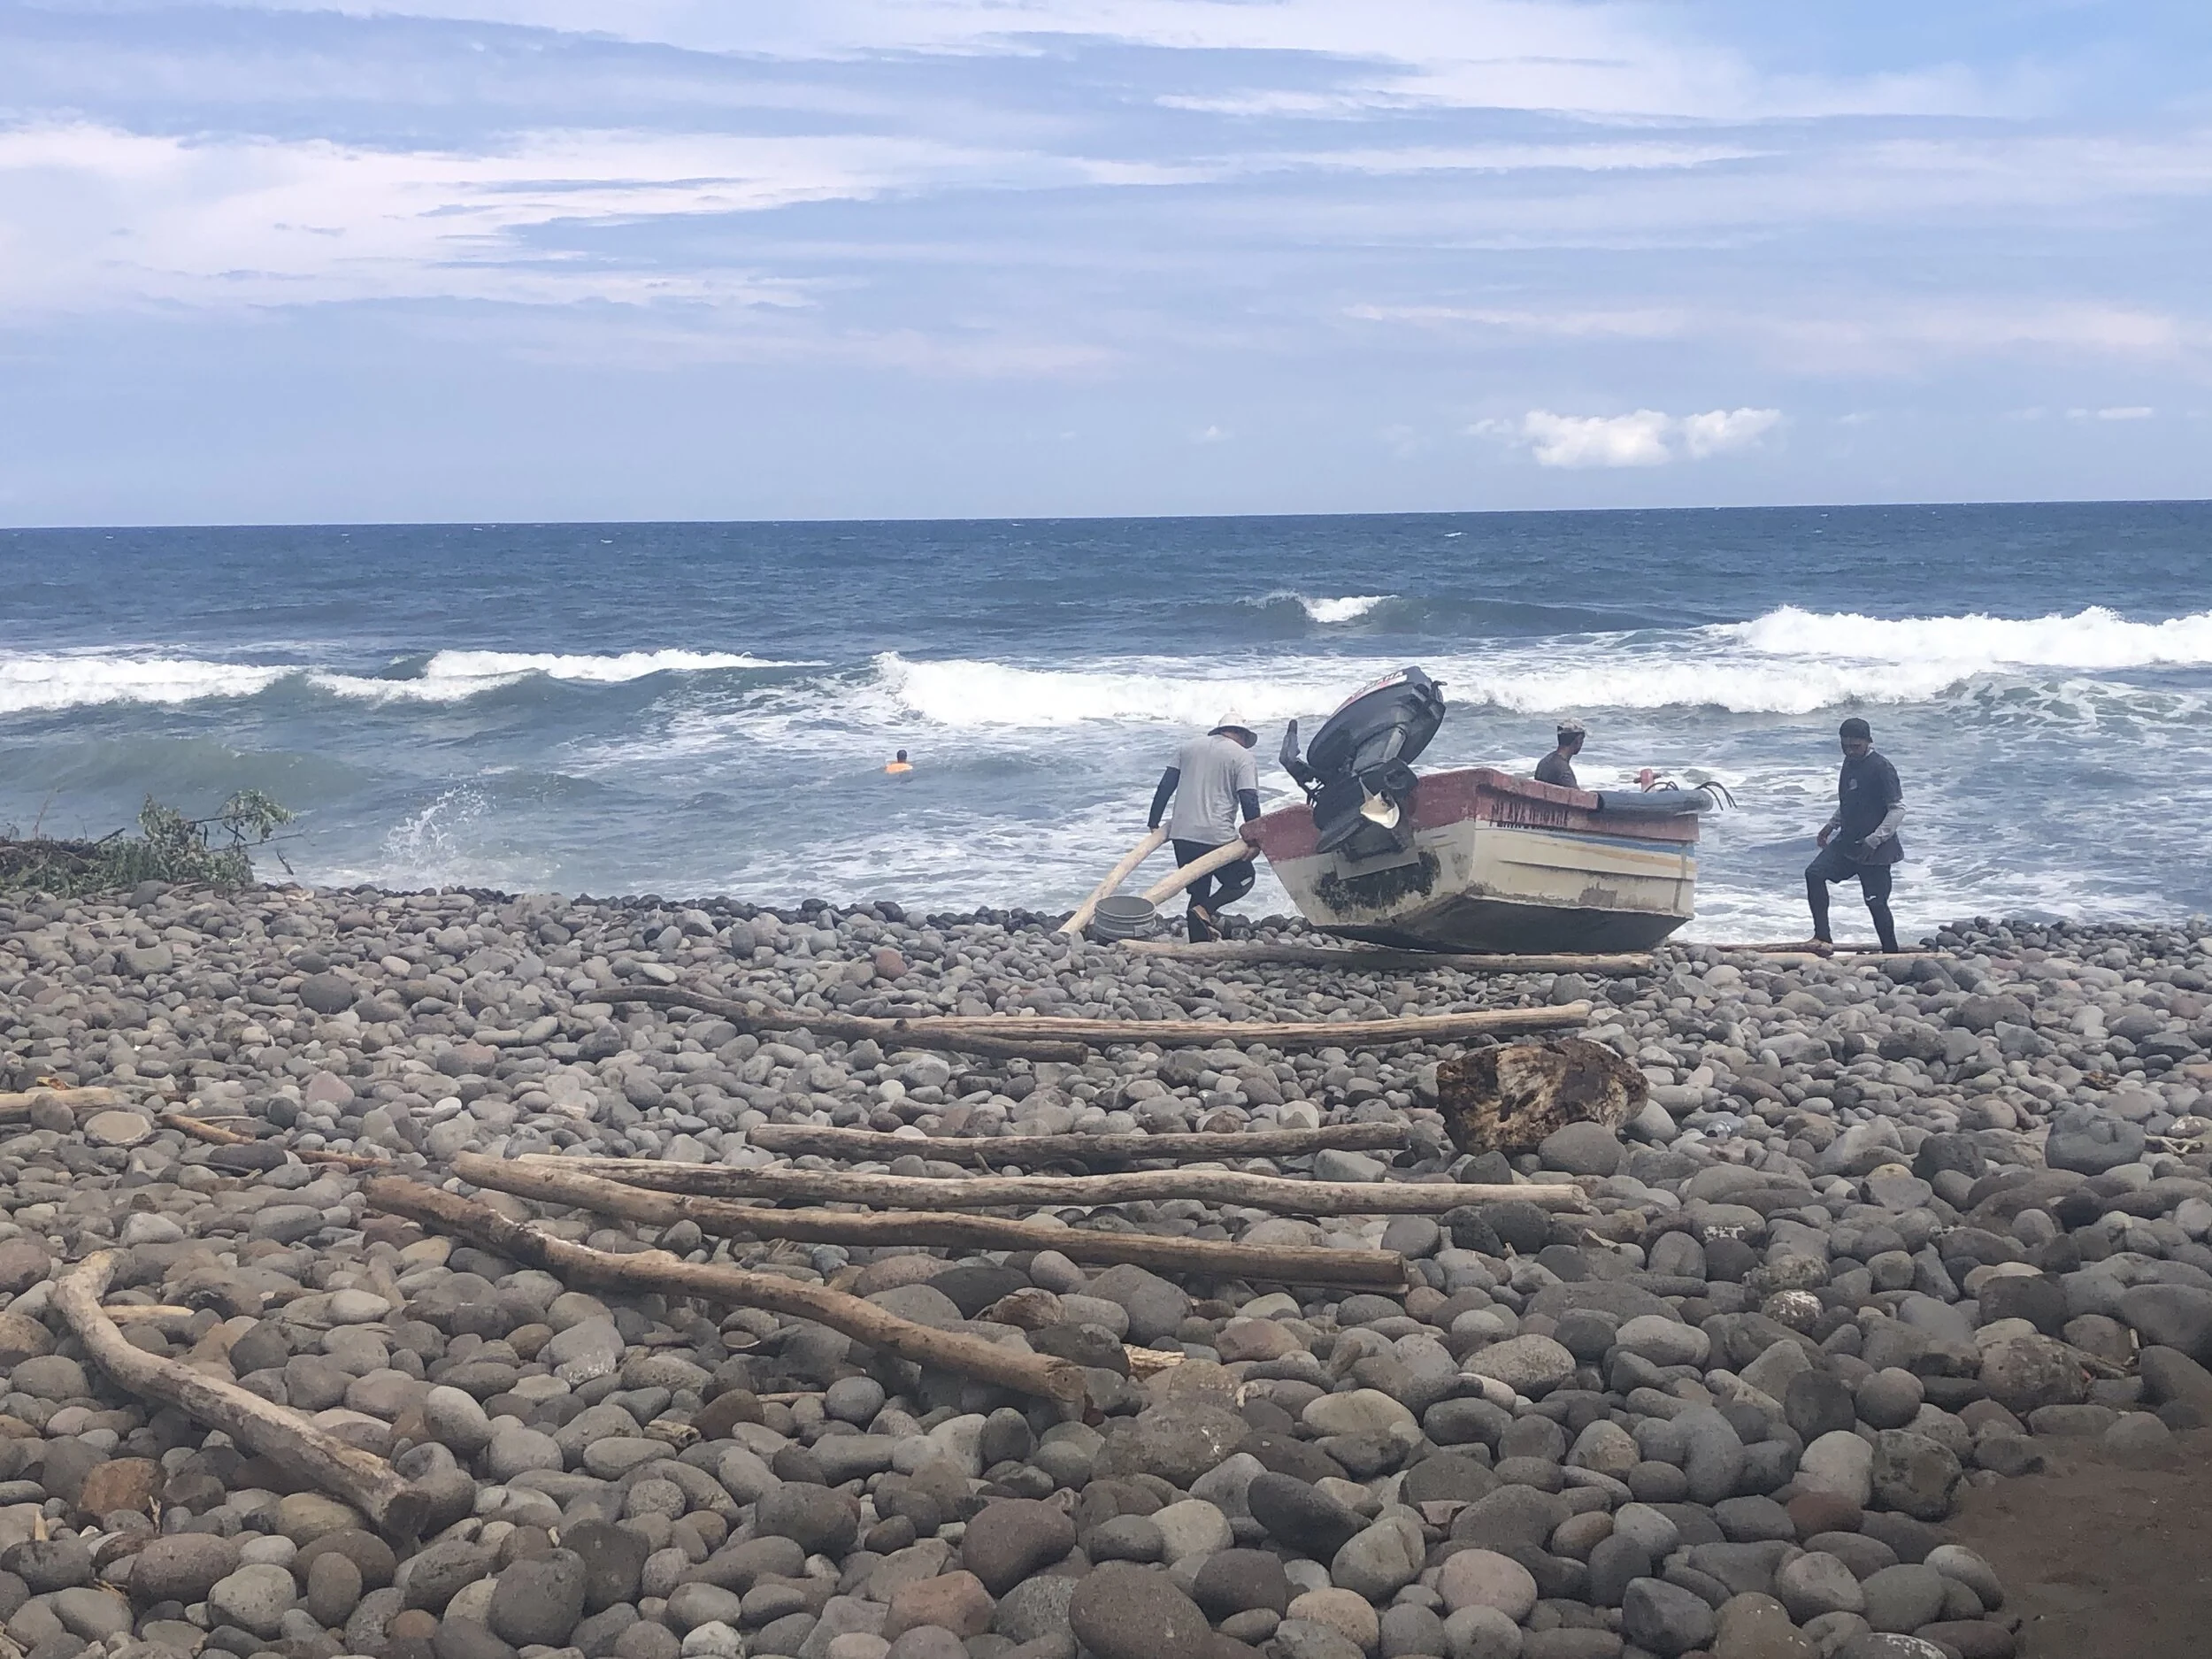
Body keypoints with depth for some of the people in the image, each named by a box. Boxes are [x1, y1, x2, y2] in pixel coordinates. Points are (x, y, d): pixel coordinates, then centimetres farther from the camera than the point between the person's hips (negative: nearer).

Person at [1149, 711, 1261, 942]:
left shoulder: (1189, 747, 16)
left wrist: (1154, 824, 13)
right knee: (1243, 880, 13)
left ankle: (1199, 941, 12)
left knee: (1199, 889, 18)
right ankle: (1205, 910, -11)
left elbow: (1165, 786, 11)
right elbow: (1249, 800, -9)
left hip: (1181, 834, 5)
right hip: (1217, 836, -5)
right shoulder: (1242, 756, 1)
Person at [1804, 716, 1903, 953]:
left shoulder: (1881, 769, -15)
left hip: (1875, 850, -7)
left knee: (1876, 903, -2)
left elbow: (1898, 809, -16)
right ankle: (1822, 937, -11)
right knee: (1814, 873, -13)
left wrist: (1875, 839, -22)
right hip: (1848, 841, 7)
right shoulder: (1849, 764, 10)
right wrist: (1831, 825, 12)